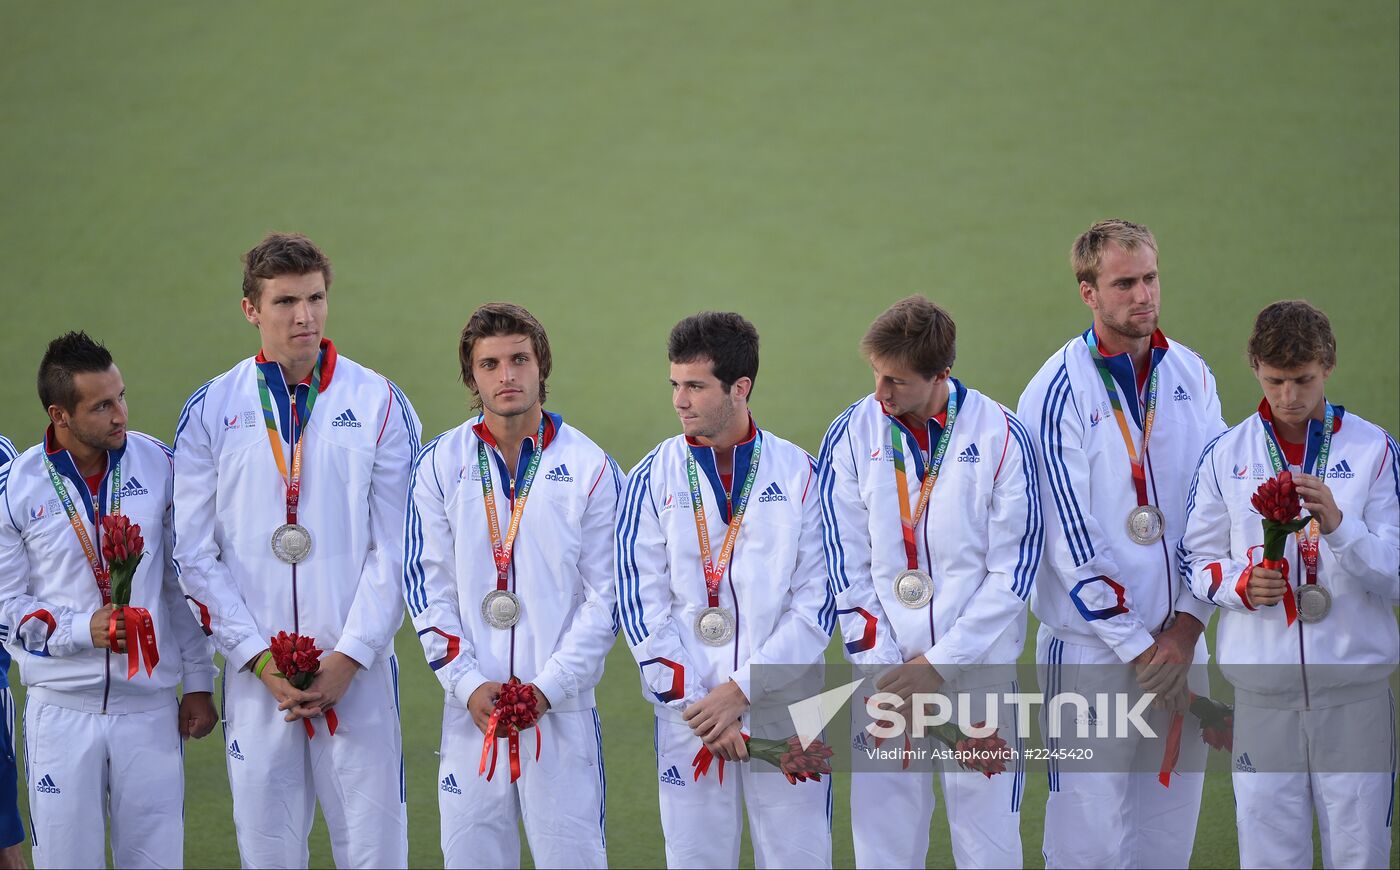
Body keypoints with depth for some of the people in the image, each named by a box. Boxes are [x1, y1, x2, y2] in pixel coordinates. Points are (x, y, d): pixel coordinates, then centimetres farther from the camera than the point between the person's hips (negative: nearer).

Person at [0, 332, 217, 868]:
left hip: (150, 707, 1)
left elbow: (184, 583, 8)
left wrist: (199, 684, 8)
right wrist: (83, 629, -17)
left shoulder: (157, 466, 1)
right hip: (61, 710, -1)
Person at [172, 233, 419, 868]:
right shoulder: (211, 411, 5)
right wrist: (258, 658, -6)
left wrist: (350, 656, -9)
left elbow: (394, 547, 0)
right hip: (256, 674, 1)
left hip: (357, 670, -1)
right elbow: (195, 554, 3)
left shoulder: (379, 404, 3)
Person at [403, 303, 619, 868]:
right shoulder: (440, 466, 5)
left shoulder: (590, 469, 0)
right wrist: (468, 683, -7)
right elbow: (428, 586, 4)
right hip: (470, 708, 2)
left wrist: (549, 686, -9)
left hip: (562, 707, -2)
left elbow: (605, 594, 0)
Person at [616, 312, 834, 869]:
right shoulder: (654, 479, 2)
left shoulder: (800, 474, 0)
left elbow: (817, 604, -3)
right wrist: (696, 704, -9)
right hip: (688, 718, 1)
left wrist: (743, 689, -11)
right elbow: (640, 605, -1)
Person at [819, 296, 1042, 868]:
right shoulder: (853, 436, 0)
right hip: (888, 671, 1)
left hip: (980, 670, -1)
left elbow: (1013, 570, -6)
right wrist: (880, 662, -7)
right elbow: (847, 567, 1)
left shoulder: (1000, 437, -6)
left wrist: (941, 662, -10)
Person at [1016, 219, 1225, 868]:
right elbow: (1071, 540, -12)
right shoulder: (1059, 393, -10)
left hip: (1180, 645, 5)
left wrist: (1188, 625, -4)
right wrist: (1136, 646, -11)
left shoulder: (1191, 376, 7)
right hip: (1090, 647, -5)